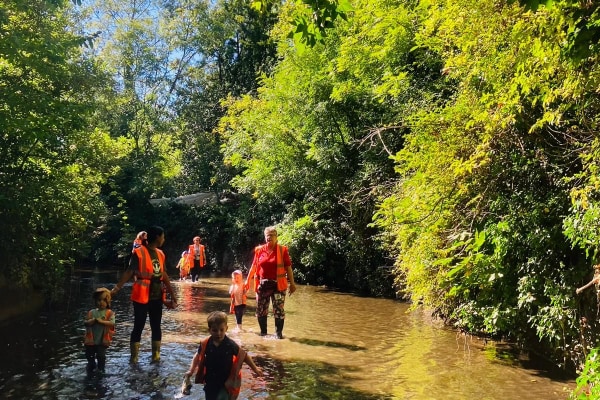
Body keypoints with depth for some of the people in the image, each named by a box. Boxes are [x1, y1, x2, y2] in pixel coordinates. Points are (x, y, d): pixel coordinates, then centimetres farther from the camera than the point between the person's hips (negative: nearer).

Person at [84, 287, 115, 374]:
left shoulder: (109, 313, -6)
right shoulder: (91, 312, 2)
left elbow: (112, 323, -19)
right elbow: (85, 323, -3)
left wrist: (101, 321, -25)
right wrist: (93, 320, -20)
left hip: (103, 340, -4)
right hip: (91, 340, 4)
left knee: (101, 356, -2)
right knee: (89, 355, 18)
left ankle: (101, 369, 19)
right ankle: (91, 367, 44)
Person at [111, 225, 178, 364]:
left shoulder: (160, 254, 10)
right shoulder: (139, 252, -10)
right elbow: (129, 272, -11)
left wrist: (172, 294, 15)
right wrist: (117, 288, -19)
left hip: (157, 296, 6)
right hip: (142, 296, -6)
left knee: (156, 326, 11)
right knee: (138, 326, 1)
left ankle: (156, 356, 19)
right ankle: (134, 357, 12)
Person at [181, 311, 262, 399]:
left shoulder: (231, 345, -18)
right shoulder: (205, 344, -12)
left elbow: (244, 355, -5)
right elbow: (198, 355, 7)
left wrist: (255, 369, 1)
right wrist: (191, 370, -1)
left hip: (225, 384, -3)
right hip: (210, 382, 3)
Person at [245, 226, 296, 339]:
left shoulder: (282, 250, -3)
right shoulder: (259, 250, 4)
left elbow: (288, 267, -3)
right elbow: (254, 266, 11)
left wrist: (292, 283, -5)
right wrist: (248, 280, 11)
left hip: (278, 285, -3)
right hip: (262, 284, 3)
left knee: (279, 310, -1)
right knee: (260, 310, 8)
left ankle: (279, 333, 11)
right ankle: (263, 332, 24)